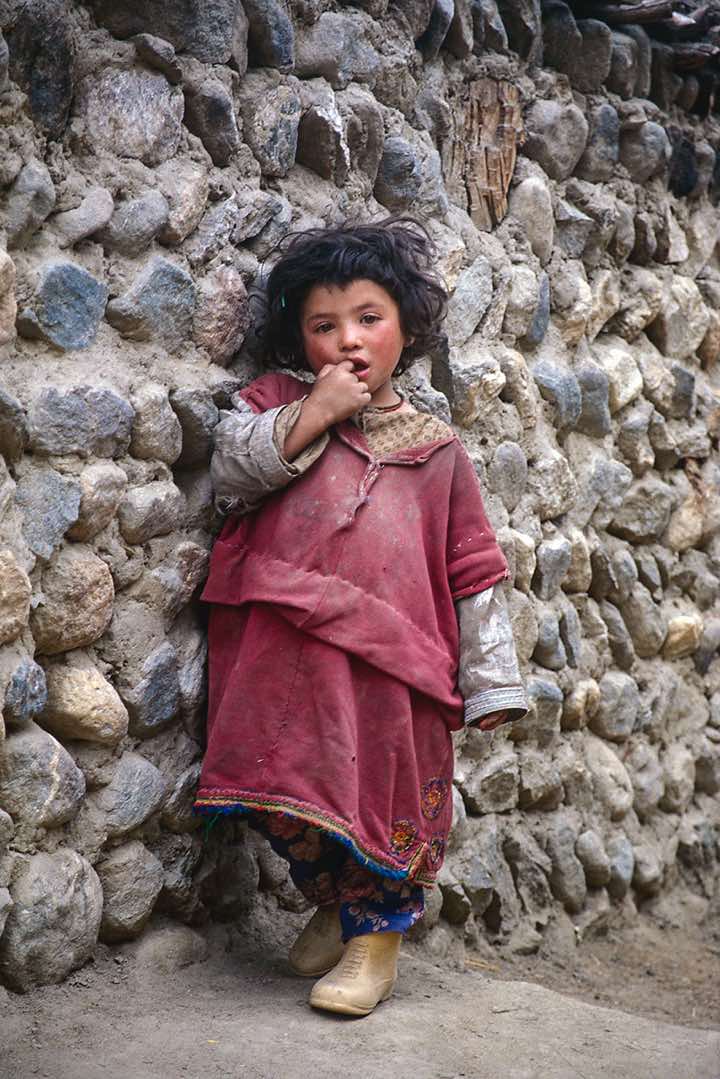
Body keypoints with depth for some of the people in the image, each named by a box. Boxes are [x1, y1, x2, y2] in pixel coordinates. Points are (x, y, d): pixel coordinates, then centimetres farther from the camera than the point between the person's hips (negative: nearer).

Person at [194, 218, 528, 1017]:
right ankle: (329, 901, 31)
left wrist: (490, 681, 6)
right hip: (288, 658, 0)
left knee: (385, 781, 1)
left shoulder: (435, 450, 10)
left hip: (391, 663, 0)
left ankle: (377, 929, 22)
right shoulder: (275, 403, 12)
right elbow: (230, 470, -7)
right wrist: (314, 413, -11)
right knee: (295, 787, 3)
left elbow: (474, 576, 10)